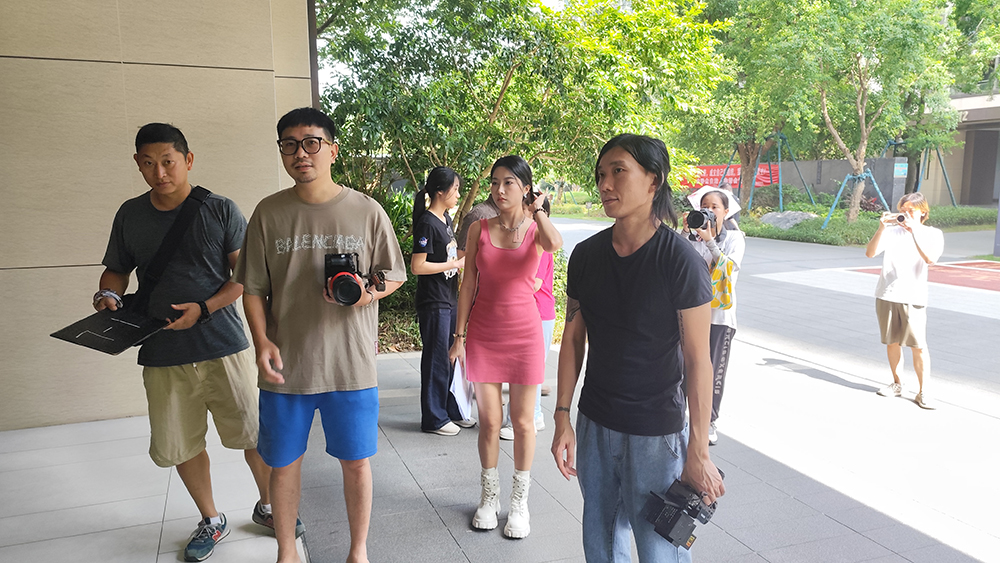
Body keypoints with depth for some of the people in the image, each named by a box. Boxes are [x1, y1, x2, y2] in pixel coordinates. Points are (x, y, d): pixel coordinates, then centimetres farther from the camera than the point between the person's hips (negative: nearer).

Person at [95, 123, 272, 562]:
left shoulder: (220, 211, -4)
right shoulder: (130, 215, 7)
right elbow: (116, 270, 18)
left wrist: (204, 308, -17)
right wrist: (108, 295, -4)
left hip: (222, 345, -3)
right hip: (161, 353, 3)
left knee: (254, 434, 4)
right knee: (180, 445, 12)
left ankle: (267, 505, 29)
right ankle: (210, 521, 33)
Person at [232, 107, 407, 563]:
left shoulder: (366, 211, -1)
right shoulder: (269, 213, 1)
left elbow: (395, 275, 7)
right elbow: (253, 288, 5)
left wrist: (369, 292, -14)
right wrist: (261, 341, -9)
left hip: (351, 364, -1)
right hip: (286, 364, 1)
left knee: (356, 461, 9)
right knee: (283, 462, 13)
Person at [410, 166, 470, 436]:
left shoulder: (445, 218, 11)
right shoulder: (427, 223, -17)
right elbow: (417, 266, -21)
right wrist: (455, 264, -17)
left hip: (449, 301, 9)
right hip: (433, 303, -9)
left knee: (451, 357, 16)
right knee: (436, 360, 1)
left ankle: (451, 411, 29)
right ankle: (433, 419, 15)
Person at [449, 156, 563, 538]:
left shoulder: (536, 229, -2)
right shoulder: (479, 230, 3)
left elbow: (555, 243, -30)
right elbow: (468, 285, 4)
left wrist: (537, 210, -17)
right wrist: (460, 335, 1)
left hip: (524, 333, -1)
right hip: (483, 334, 1)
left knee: (522, 422, 7)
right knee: (489, 421, 7)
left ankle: (520, 502, 23)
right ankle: (489, 497, 26)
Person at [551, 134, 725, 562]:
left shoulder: (680, 261, -15)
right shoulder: (586, 256, 0)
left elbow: (697, 359, -14)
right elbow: (573, 340, 6)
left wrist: (698, 452, -13)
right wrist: (562, 420, 3)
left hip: (656, 434, -4)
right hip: (594, 426, 5)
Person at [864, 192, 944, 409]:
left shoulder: (932, 234, 1)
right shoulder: (892, 231, 5)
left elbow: (930, 259, -18)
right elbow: (870, 253, -7)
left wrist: (913, 231, -24)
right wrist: (881, 228, -19)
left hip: (913, 298, -2)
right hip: (886, 296, 2)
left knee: (918, 346, -4)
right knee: (892, 342, 9)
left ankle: (922, 392, 4)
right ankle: (897, 384, 23)